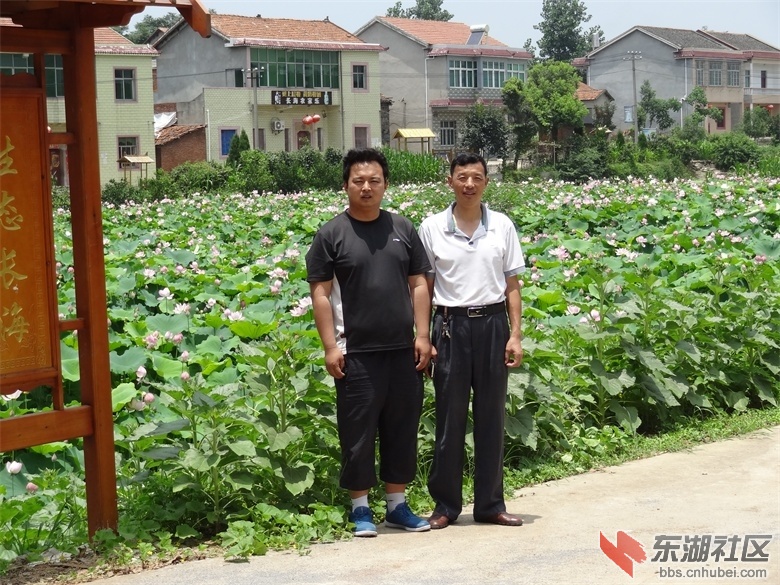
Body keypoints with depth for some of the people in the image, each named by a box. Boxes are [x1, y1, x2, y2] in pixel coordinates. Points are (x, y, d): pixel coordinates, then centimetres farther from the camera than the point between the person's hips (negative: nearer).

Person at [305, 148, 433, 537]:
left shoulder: (402, 229, 9)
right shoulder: (332, 234, -1)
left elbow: (419, 285, 11)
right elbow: (320, 293, -3)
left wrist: (423, 335, 2)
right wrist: (330, 346, -9)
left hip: (402, 349, 4)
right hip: (357, 353, -4)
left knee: (403, 427, 10)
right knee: (358, 431, 1)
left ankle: (397, 505, 23)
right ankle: (360, 508, 14)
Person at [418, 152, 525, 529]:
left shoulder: (502, 226, 3)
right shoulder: (432, 228, 0)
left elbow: (512, 286, 6)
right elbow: (425, 287, 4)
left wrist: (515, 335, -1)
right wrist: (423, 337, 0)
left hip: (492, 324, 1)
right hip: (451, 326, -1)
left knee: (491, 415, 7)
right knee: (449, 416, 4)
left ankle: (490, 504, 18)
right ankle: (446, 505, 15)